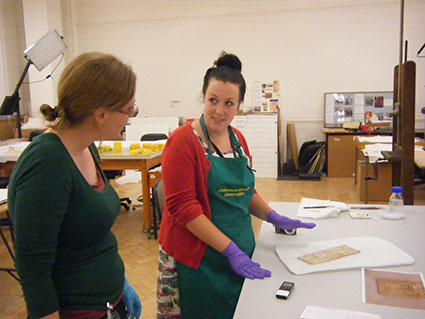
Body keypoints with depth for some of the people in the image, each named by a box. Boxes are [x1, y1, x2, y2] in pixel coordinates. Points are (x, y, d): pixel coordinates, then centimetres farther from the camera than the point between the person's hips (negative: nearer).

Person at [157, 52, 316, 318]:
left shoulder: (238, 139, 7)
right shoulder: (183, 141, -14)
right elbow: (183, 207, -19)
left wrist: (274, 218, 2)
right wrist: (230, 250, -20)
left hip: (240, 254, 6)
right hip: (197, 260, -6)